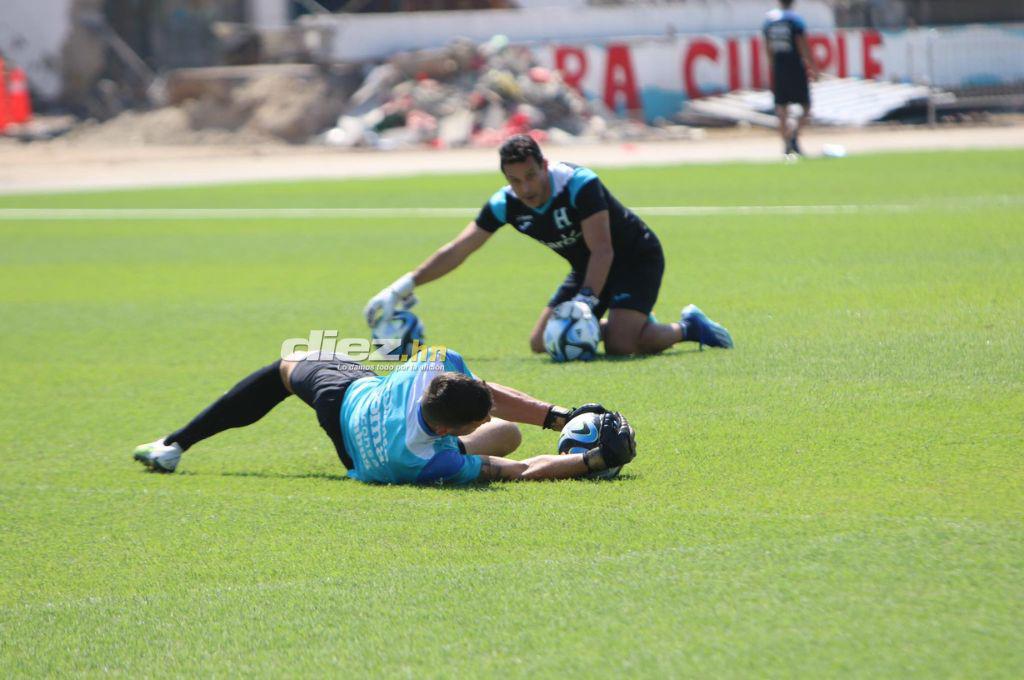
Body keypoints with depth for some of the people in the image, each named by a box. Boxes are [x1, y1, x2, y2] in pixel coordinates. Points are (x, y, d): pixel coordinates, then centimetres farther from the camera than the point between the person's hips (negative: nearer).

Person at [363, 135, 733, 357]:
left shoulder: (579, 184, -31)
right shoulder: (506, 204, -14)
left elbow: (603, 251, -31)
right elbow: (457, 250, -9)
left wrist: (587, 300, -41)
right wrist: (405, 285, -14)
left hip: (636, 258, -7)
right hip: (588, 270, 7)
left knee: (620, 344, -27)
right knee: (542, 343, 3)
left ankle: (687, 327, 2)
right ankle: (634, 323, 18)